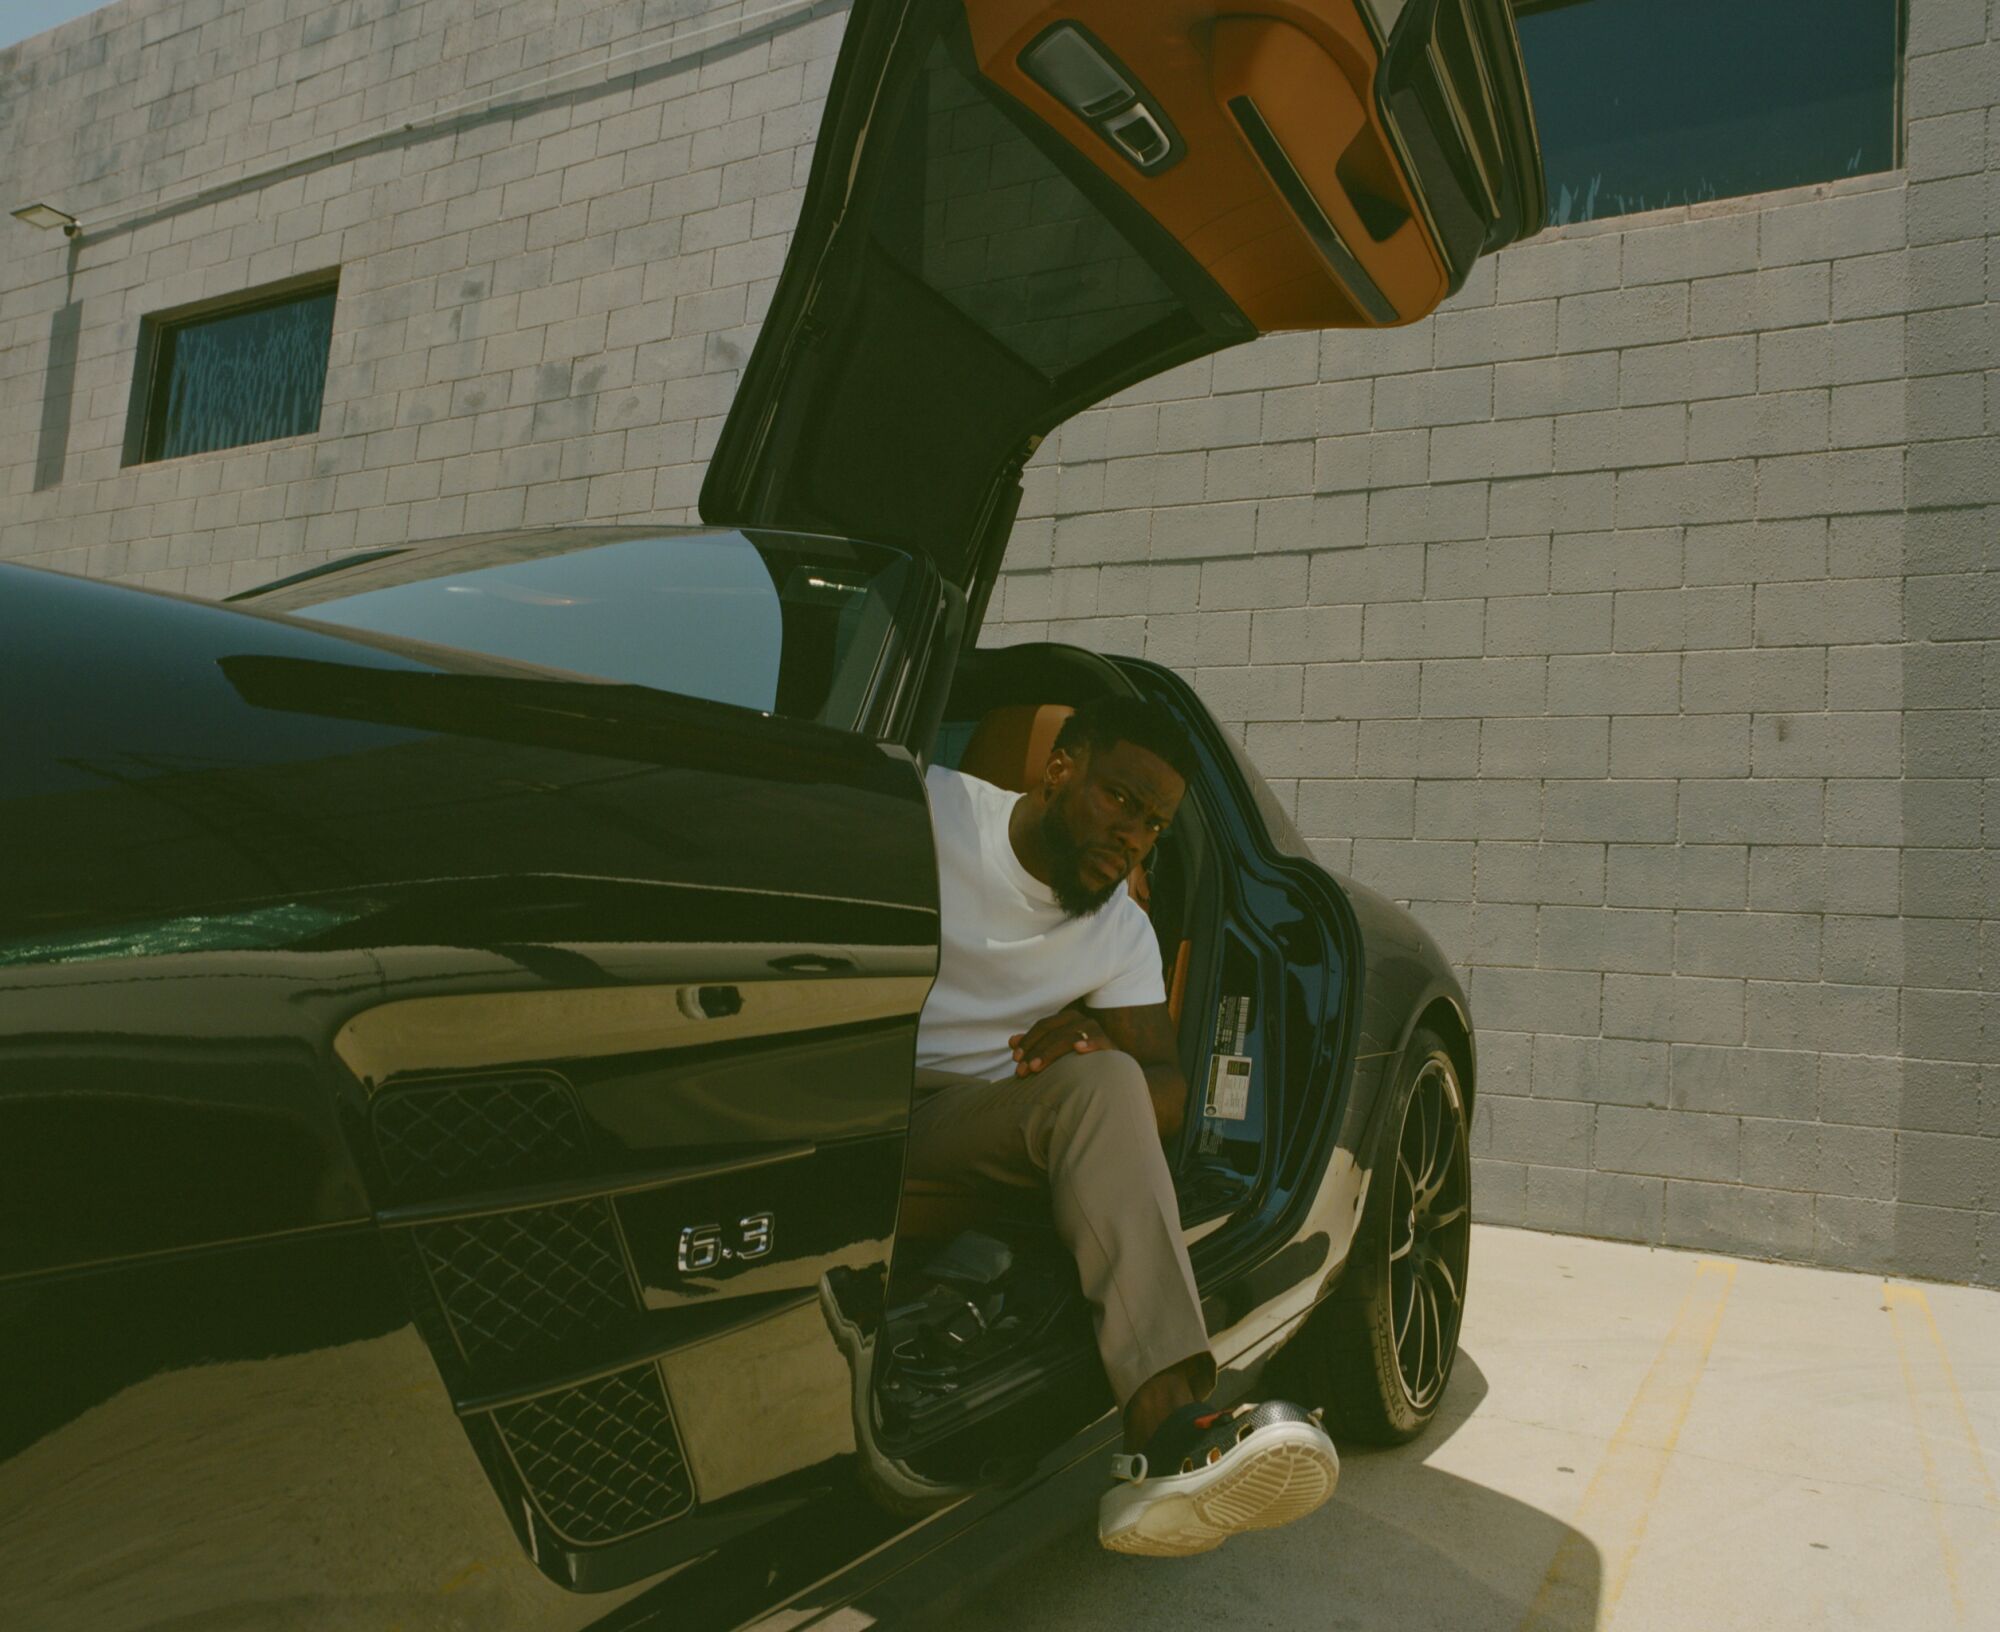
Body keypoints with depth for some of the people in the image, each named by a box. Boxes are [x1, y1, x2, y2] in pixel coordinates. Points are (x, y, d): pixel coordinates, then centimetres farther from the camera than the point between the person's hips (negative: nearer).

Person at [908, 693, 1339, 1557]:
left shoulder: (1123, 934, 12)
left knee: (1103, 1084, -25)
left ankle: (1166, 1425, -38)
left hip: (952, 1127, 3)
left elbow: (1169, 1093, 9)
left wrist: (1106, 1059, -15)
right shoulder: (931, 808, -3)